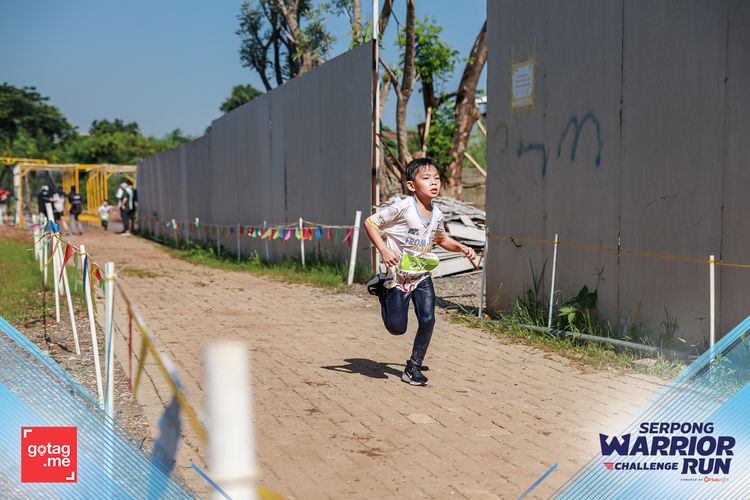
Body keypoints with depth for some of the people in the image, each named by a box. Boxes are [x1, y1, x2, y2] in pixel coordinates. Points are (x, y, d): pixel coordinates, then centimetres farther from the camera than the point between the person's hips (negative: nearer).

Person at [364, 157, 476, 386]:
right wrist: (384, 250, -25)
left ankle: (414, 367, 11)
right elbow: (370, 223, -14)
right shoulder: (402, 208, -19)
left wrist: (461, 247, 4)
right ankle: (381, 290, 28)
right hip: (398, 277, -5)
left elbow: (441, 239, 22)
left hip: (422, 277, 5)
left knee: (428, 320, -9)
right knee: (397, 328, 0)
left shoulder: (436, 214, 1)